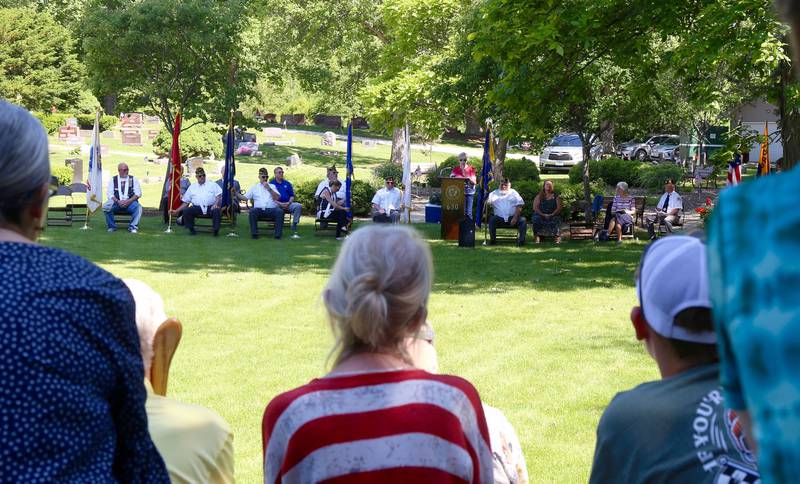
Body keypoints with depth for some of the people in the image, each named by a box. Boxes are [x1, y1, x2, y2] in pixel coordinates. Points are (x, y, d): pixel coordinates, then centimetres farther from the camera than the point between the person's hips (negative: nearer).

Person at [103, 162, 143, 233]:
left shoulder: (133, 179, 10)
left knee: (138, 207, -33)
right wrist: (118, 201, -18)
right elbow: (110, 194, 2)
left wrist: (128, 201, -16)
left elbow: (138, 194, 1)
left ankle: (132, 227, -20)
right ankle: (112, 227, -11)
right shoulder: (113, 180, 10)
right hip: (116, 203, 0)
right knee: (106, 207, -30)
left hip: (130, 203, 0)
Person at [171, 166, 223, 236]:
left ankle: (216, 230, -25)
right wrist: (177, 210, 12)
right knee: (186, 211, -25)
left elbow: (218, 195, 4)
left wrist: (215, 204, -16)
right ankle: (191, 230, -13)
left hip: (210, 207, -2)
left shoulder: (212, 185, 17)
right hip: (197, 208, 2)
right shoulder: (192, 187, 22)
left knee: (216, 211, -35)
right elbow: (185, 202, 21)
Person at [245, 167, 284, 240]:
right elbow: (245, 197, 15)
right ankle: (254, 233, -29)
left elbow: (277, 197, 7)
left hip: (271, 209, 0)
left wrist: (269, 188, -2)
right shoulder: (254, 187, 23)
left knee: (279, 211, -31)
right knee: (252, 211, -34)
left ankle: (278, 233, -29)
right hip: (259, 209, 0)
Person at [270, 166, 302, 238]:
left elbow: (292, 196, 16)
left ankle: (294, 229, -24)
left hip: (288, 204, 4)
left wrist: (289, 203, -7)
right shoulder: (271, 183, 7)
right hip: (277, 204, -4)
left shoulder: (287, 183, 18)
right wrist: (280, 204, -14)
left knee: (298, 206, -25)